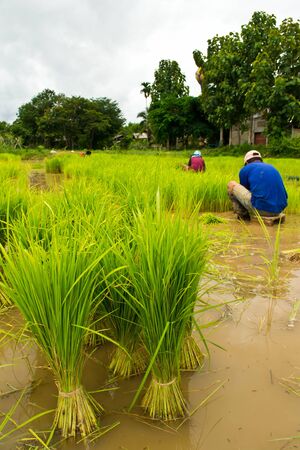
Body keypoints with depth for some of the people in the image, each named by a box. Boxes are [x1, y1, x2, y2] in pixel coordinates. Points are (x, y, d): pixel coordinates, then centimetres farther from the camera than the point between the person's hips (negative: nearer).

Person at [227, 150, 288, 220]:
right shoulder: (272, 168, 25)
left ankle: (243, 215, 21)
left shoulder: (244, 169, 10)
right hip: (278, 210, 5)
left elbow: (244, 190, 25)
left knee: (231, 185, 14)